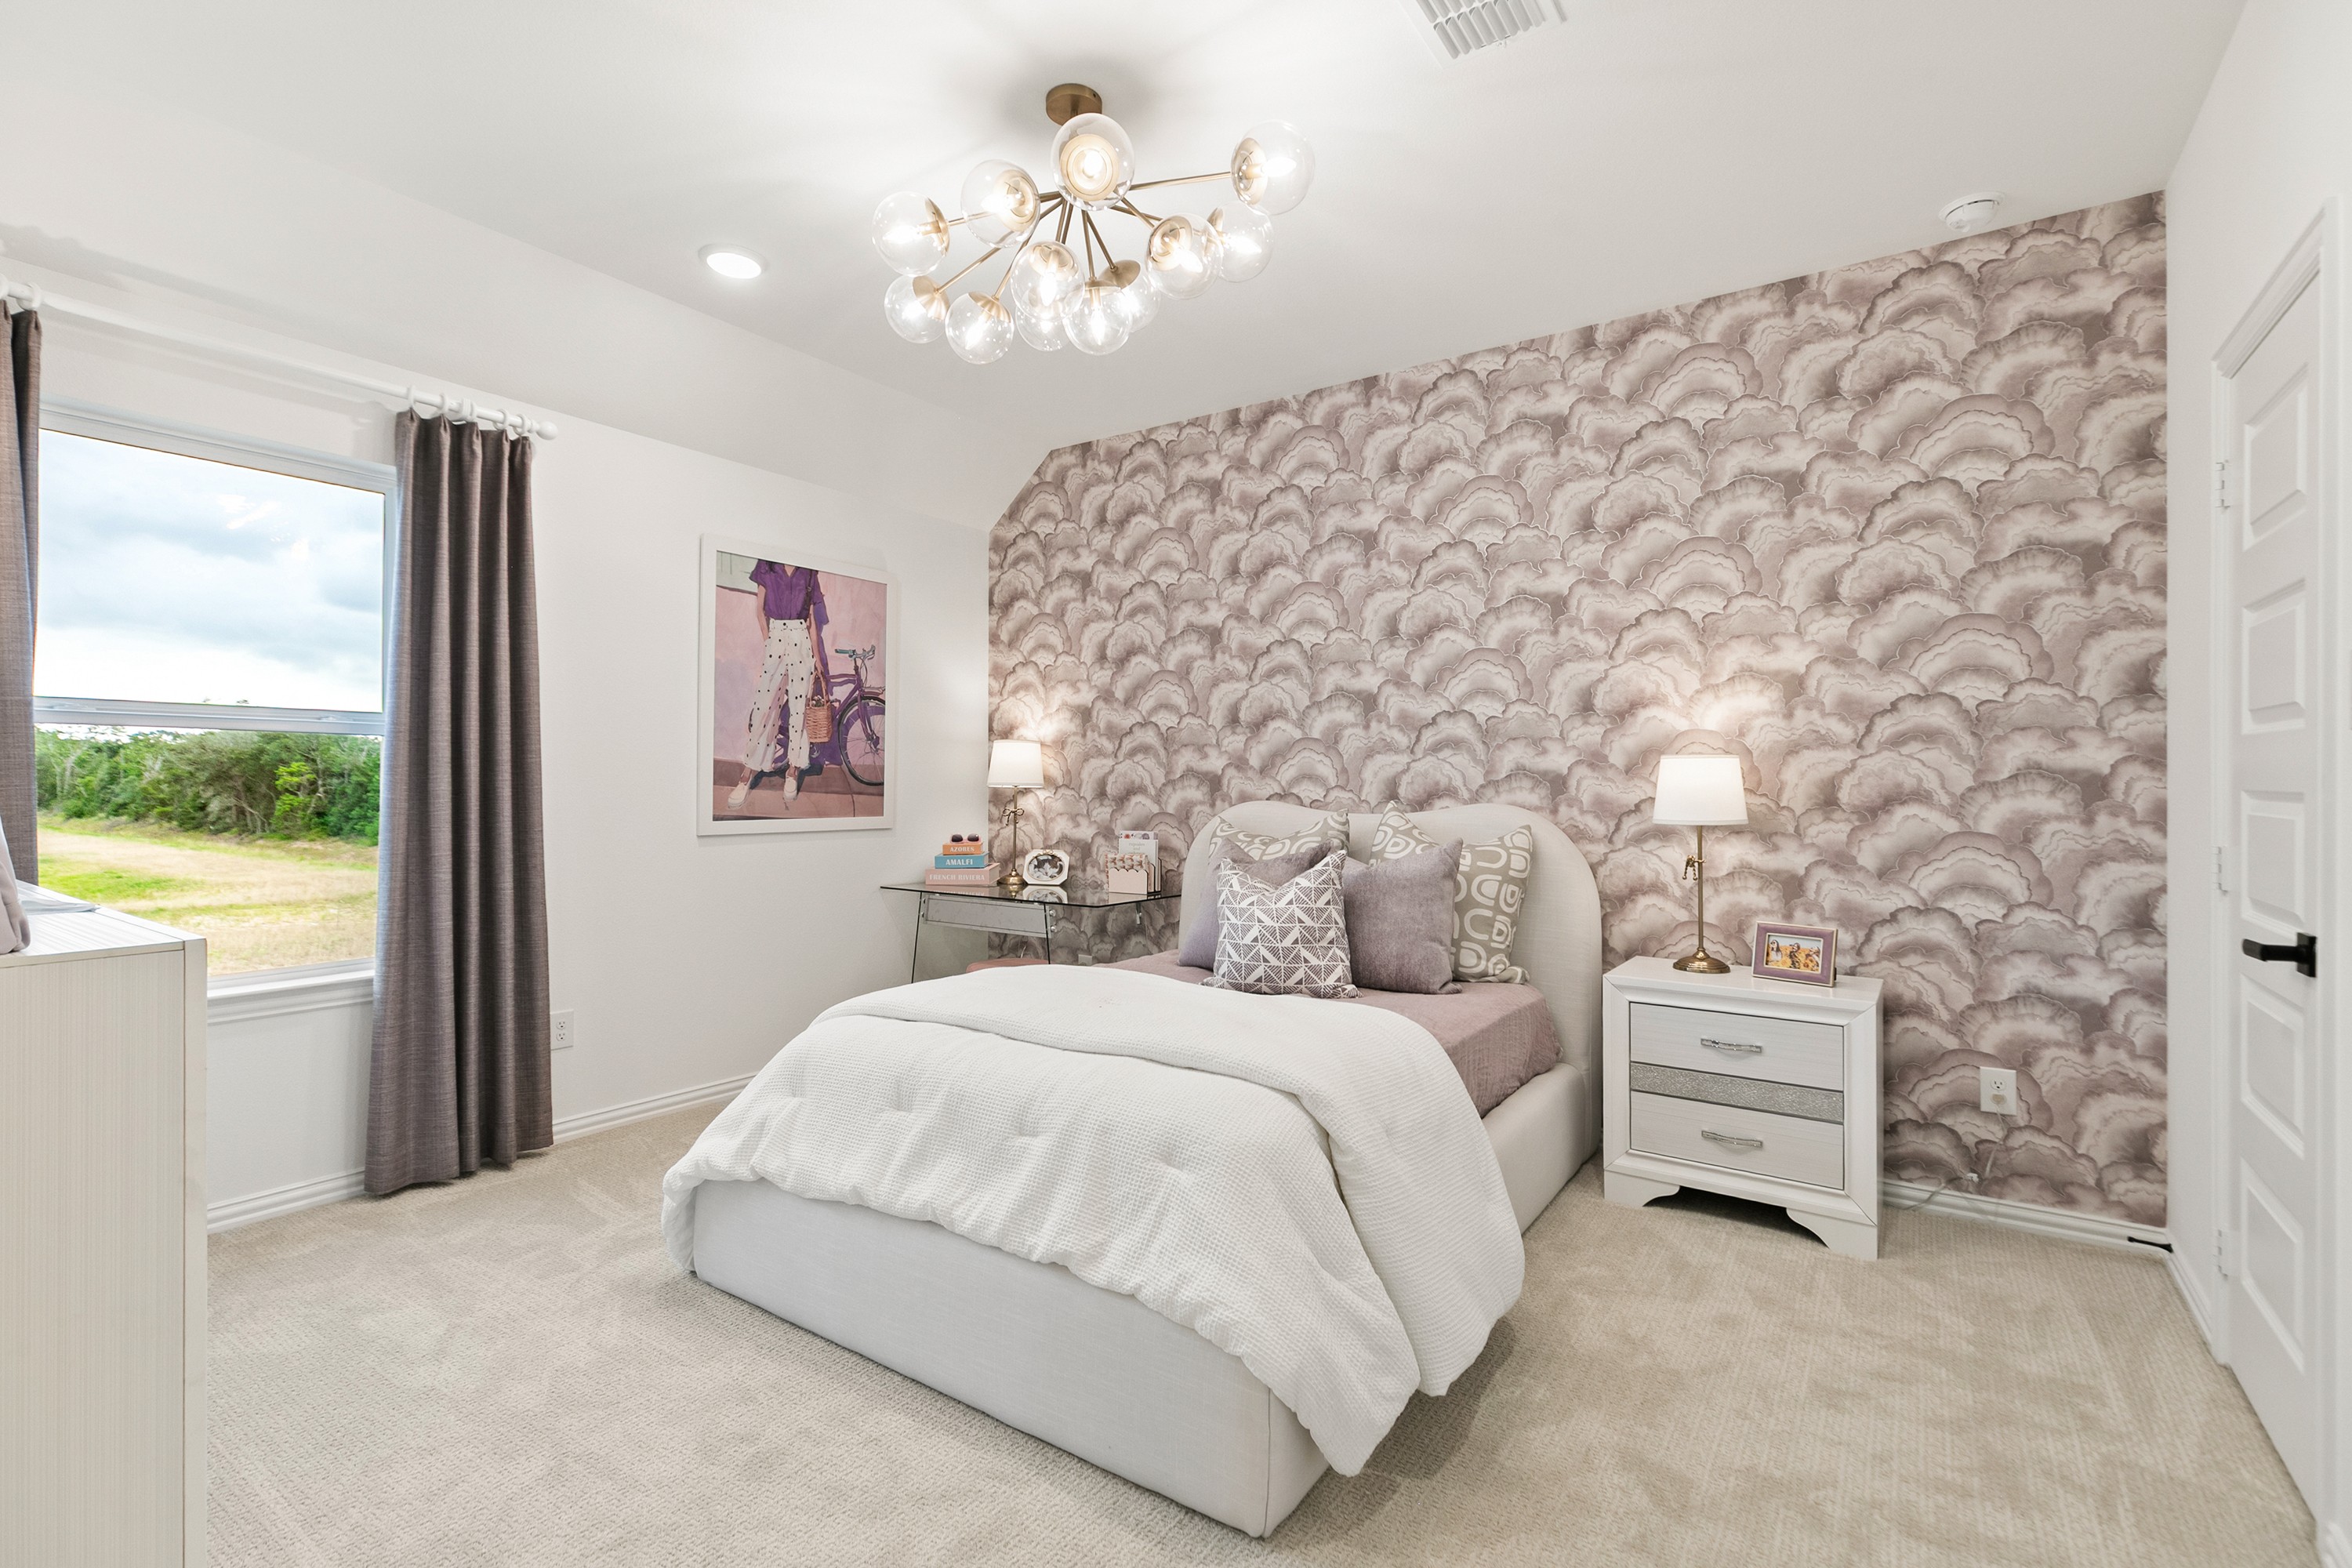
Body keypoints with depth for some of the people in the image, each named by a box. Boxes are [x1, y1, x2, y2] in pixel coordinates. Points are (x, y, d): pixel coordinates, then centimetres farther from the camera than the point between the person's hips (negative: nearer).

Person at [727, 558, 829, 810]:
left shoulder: (807, 574, 11)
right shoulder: (766, 569, 7)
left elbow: (811, 618, 10)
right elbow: (761, 611, 5)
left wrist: (817, 656, 7)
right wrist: (766, 643, -5)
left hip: (801, 641, 1)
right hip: (774, 638, -1)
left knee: (799, 706, 1)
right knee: (763, 705, -5)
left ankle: (793, 771, 9)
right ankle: (748, 777, -3)